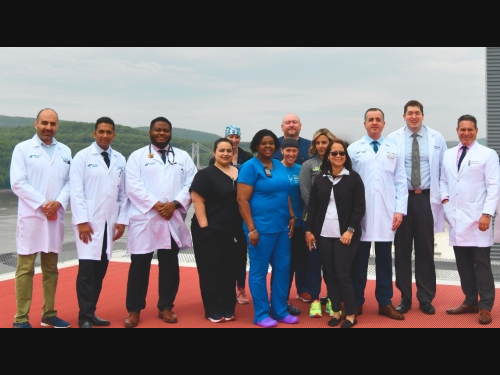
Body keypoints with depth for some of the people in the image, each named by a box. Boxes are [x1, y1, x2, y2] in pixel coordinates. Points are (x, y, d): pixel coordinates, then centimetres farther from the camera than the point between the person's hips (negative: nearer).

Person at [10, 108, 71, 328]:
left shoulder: (65, 151, 12)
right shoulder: (23, 149, 1)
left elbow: (70, 181, 6)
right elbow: (18, 183, -7)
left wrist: (58, 203, -11)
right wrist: (42, 204, -13)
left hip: (56, 216, 4)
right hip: (30, 216, -4)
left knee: (51, 268, 10)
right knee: (25, 269, -1)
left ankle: (49, 315, 19)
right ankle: (21, 318, 6)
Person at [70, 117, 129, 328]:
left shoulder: (120, 160, 10)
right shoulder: (82, 157, -1)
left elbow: (123, 193, 11)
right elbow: (76, 191, -7)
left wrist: (122, 220, 4)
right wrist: (82, 221, -13)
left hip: (110, 222, 4)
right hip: (88, 222, -4)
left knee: (100, 270, 8)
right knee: (87, 270, -6)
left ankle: (91, 313, 19)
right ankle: (84, 317, 4)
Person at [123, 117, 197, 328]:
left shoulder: (183, 157, 12)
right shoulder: (137, 156, 5)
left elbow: (191, 183, 3)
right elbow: (133, 185, -7)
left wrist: (174, 203, -11)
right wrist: (156, 205, -15)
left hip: (173, 219, 3)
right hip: (144, 218, -2)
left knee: (170, 264, 9)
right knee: (139, 265, 1)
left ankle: (166, 307, 21)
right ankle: (134, 310, 12)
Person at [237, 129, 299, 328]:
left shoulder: (280, 166, 12)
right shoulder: (250, 166, -8)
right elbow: (242, 200, -13)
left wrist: (292, 217, 9)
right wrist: (251, 229, -17)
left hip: (282, 226, 7)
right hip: (261, 228, -7)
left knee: (282, 269, 11)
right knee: (259, 271, 3)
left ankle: (280, 311, 24)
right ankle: (261, 314, 13)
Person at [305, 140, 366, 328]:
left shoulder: (354, 177, -1)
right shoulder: (320, 178, 8)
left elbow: (359, 207, -4)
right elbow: (312, 205, 9)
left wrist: (350, 230, -12)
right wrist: (309, 230, 4)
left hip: (345, 234, -3)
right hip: (323, 234, 3)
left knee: (342, 274, -3)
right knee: (329, 274, 7)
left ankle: (351, 315, 11)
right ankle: (336, 312, 19)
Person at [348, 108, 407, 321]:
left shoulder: (394, 150, 10)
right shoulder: (354, 149, 4)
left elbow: (401, 182, 7)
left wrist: (400, 210, -2)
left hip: (386, 213, 2)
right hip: (360, 213, -2)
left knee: (385, 259, 8)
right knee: (359, 259, 5)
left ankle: (385, 303, 17)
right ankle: (357, 302, 15)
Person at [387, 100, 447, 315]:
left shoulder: (436, 139, 4)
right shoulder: (392, 139, 0)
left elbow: (444, 168, 7)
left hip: (427, 199, 1)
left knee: (425, 249, 7)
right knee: (402, 249, 6)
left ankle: (426, 299, 18)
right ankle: (405, 298, 18)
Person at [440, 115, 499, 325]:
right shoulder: (448, 155, 13)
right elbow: (443, 181, 19)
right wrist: (445, 198, 0)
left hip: (477, 218, -5)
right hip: (456, 217, 5)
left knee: (481, 264, 0)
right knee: (463, 264, 10)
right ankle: (470, 302, 21)